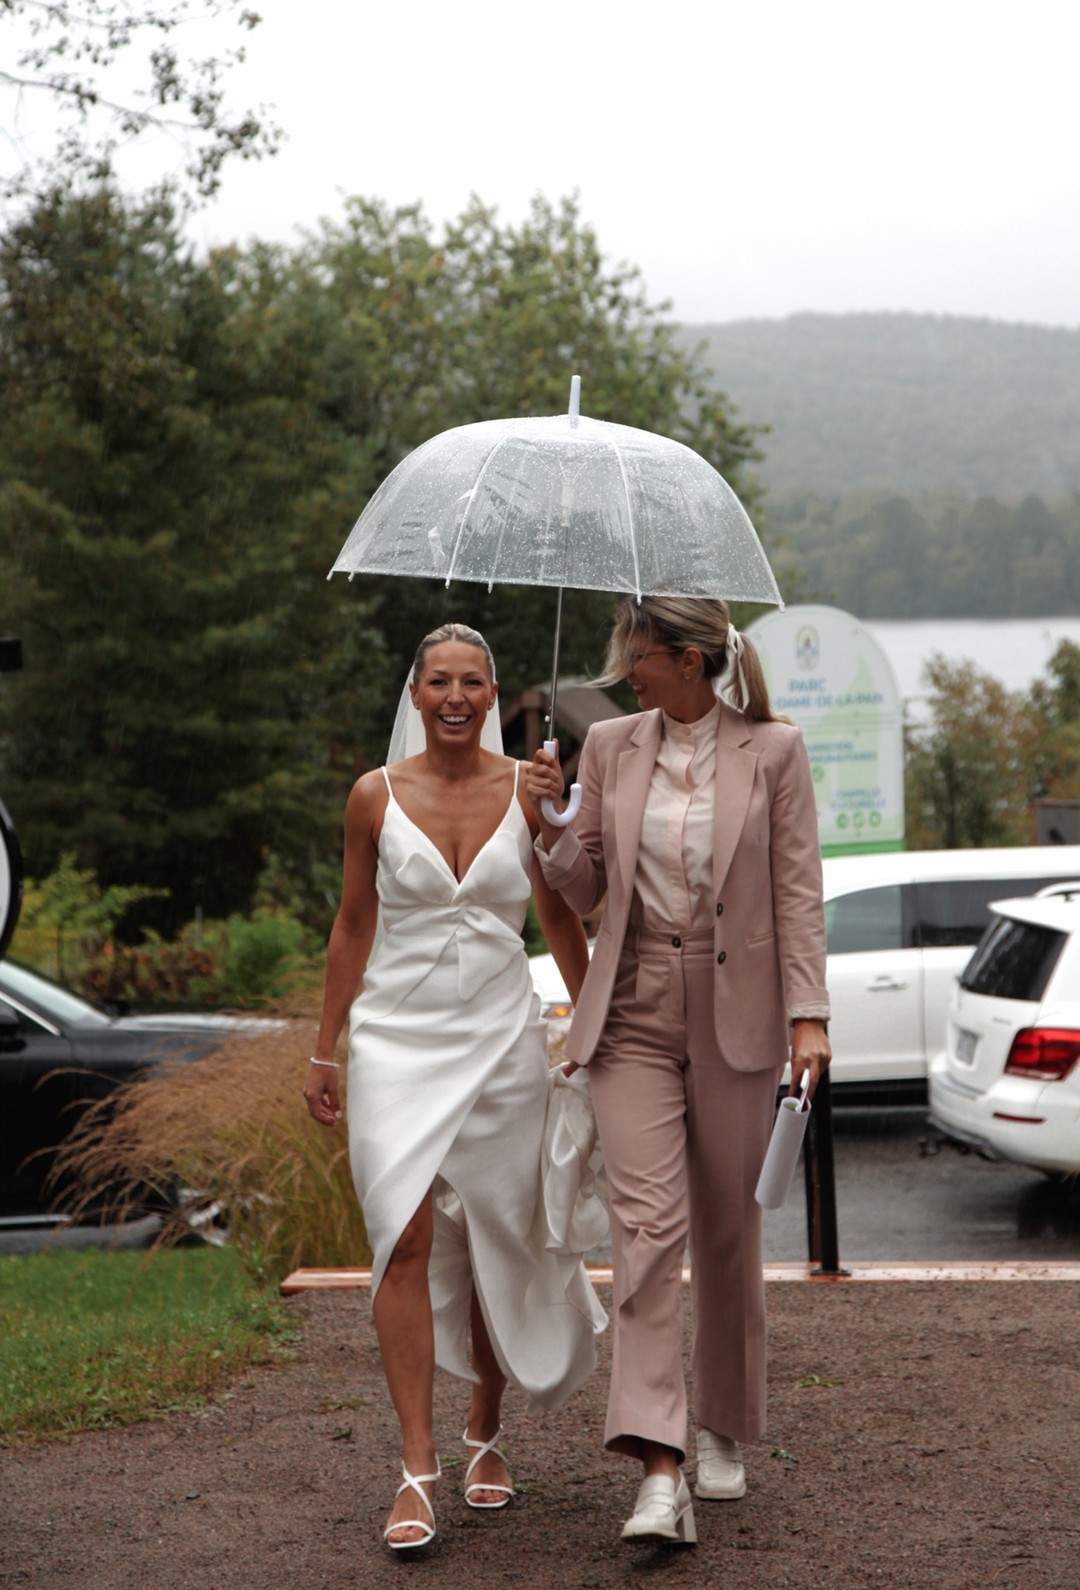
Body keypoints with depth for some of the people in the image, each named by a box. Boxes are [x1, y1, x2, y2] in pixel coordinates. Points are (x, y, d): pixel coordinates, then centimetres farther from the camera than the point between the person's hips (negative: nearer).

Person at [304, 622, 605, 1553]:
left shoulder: (527, 791, 2)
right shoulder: (376, 796, 2)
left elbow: (562, 922, 10)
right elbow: (353, 926, 9)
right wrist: (323, 1050, 10)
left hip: (502, 1039, 1)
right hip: (399, 1040, -1)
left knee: (498, 1246, 5)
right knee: (406, 1241, -12)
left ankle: (486, 1435, 26)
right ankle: (417, 1470, -11)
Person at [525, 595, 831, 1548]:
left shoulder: (773, 751, -2)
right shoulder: (610, 746, 6)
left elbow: (798, 889, -3)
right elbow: (582, 890, 12)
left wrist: (808, 1015, -10)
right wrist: (547, 823, -7)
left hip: (735, 1015, -1)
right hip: (634, 1013, 1)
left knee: (728, 1230, 9)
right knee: (647, 1224, -12)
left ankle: (722, 1432, 29)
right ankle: (660, 1474, -19)